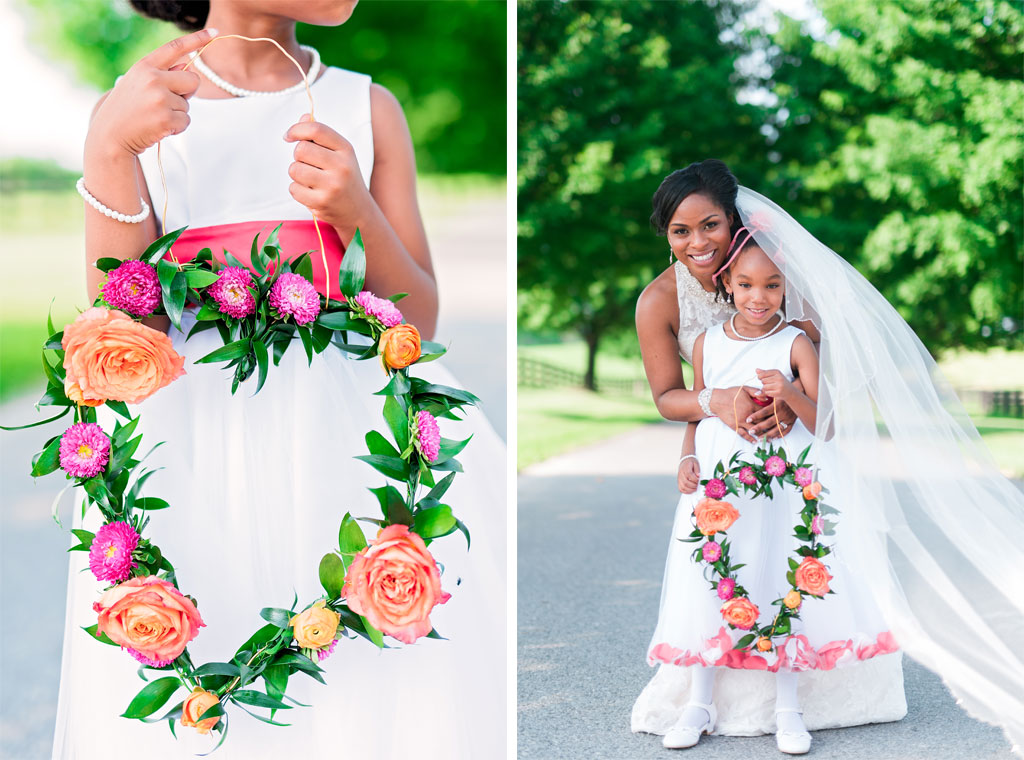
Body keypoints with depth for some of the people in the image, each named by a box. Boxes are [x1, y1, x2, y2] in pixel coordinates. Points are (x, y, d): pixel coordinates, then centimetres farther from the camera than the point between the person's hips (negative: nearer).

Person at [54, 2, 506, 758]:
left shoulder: (367, 109, 8)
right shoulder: (136, 110, 3)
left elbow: (419, 321, 7)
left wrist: (356, 212, -12)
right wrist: (109, 149, -18)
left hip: (350, 432, 1)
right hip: (194, 448, -1)